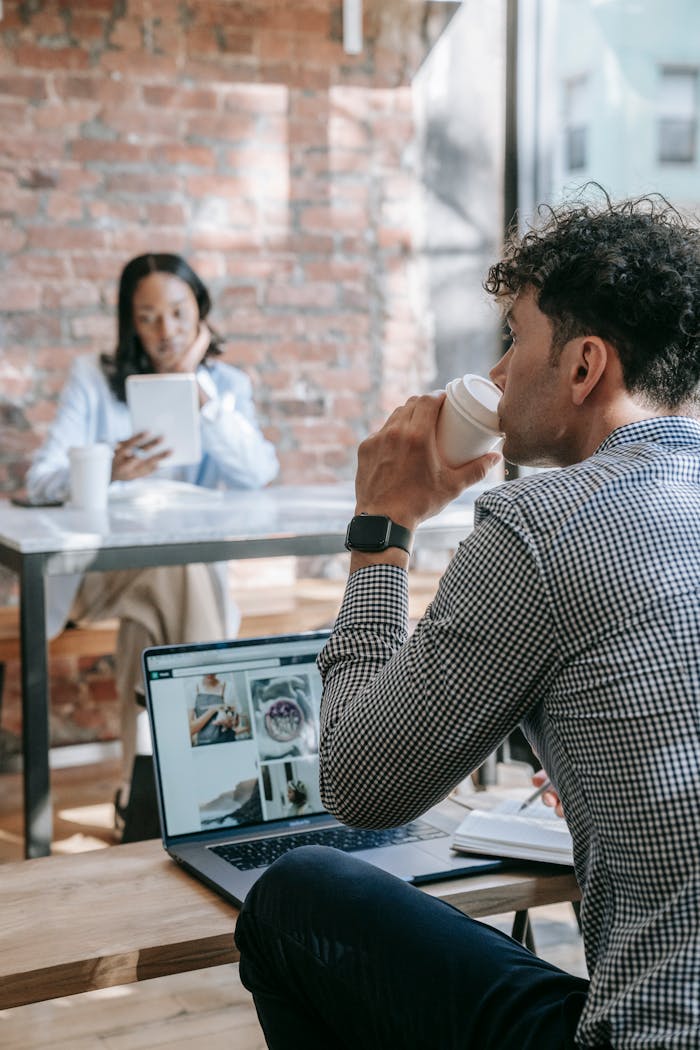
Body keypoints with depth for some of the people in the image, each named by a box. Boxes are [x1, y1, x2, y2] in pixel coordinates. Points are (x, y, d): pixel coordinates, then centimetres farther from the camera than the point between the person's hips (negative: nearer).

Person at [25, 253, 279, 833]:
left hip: (191, 563, 1)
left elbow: (258, 472, -12)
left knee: (150, 617, -33)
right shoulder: (95, 378, 3)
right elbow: (41, 480, -8)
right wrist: (106, 473, -29)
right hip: (100, 561, -1)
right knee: (174, 564, -33)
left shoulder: (226, 383, 8)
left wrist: (198, 386, -13)